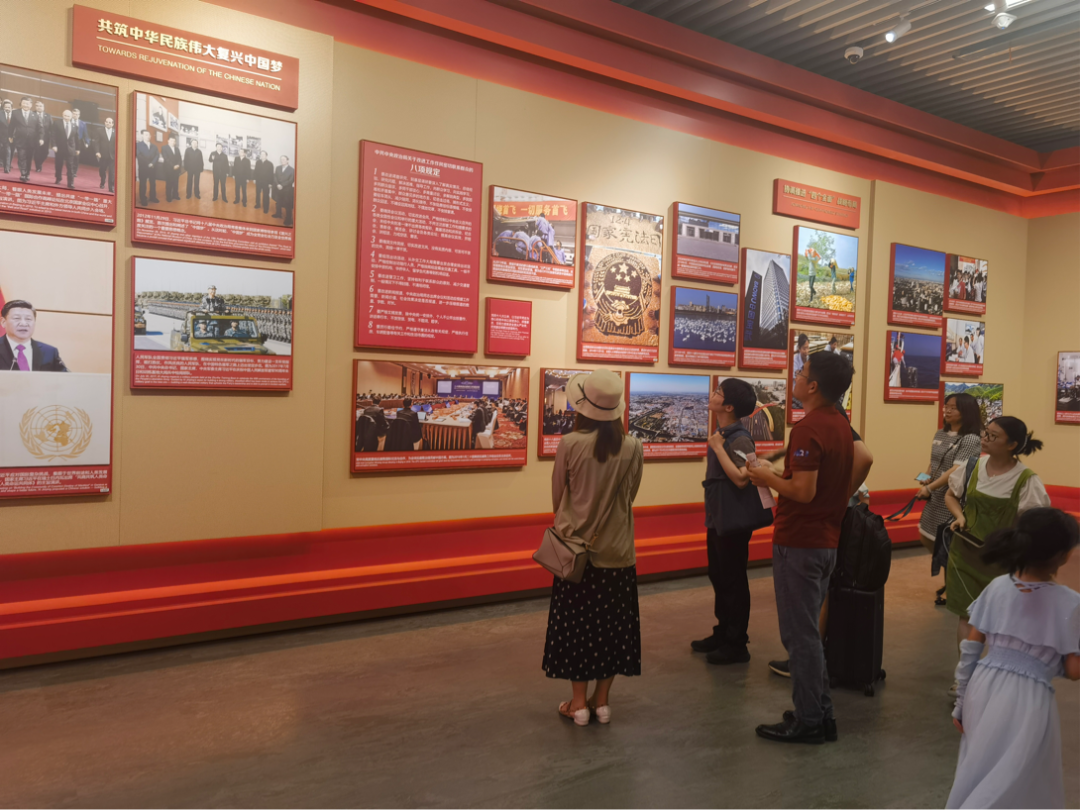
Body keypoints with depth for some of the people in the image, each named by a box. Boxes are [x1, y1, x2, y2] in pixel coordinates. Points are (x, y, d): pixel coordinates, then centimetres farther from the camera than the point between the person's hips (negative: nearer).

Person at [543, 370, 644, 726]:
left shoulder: (570, 445, -15)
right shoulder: (633, 448, -10)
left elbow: (557, 497, -3)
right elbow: (630, 496, 2)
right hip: (617, 549, 2)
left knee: (576, 622, 11)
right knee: (612, 622, 14)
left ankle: (579, 702, 17)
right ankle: (602, 700, 22)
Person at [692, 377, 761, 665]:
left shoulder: (739, 439, -21)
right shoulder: (722, 434, 6)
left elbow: (741, 479, -33)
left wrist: (718, 447, -26)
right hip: (717, 519, 9)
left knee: (734, 582, 2)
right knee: (718, 578, 18)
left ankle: (737, 645, 14)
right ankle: (723, 633, 32)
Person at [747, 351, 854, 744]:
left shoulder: (808, 428, -20)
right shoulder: (841, 424, 9)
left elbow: (803, 491, -26)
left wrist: (768, 478, -10)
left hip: (798, 543, -10)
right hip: (827, 540, 10)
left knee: (799, 634, 1)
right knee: (809, 630, 19)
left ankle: (808, 722, 10)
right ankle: (822, 714, 27)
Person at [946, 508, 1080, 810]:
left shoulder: (997, 587, -1)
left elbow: (970, 650, 2)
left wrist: (960, 702, 12)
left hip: (984, 689, 4)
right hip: (1029, 700, -4)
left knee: (976, 777, 21)